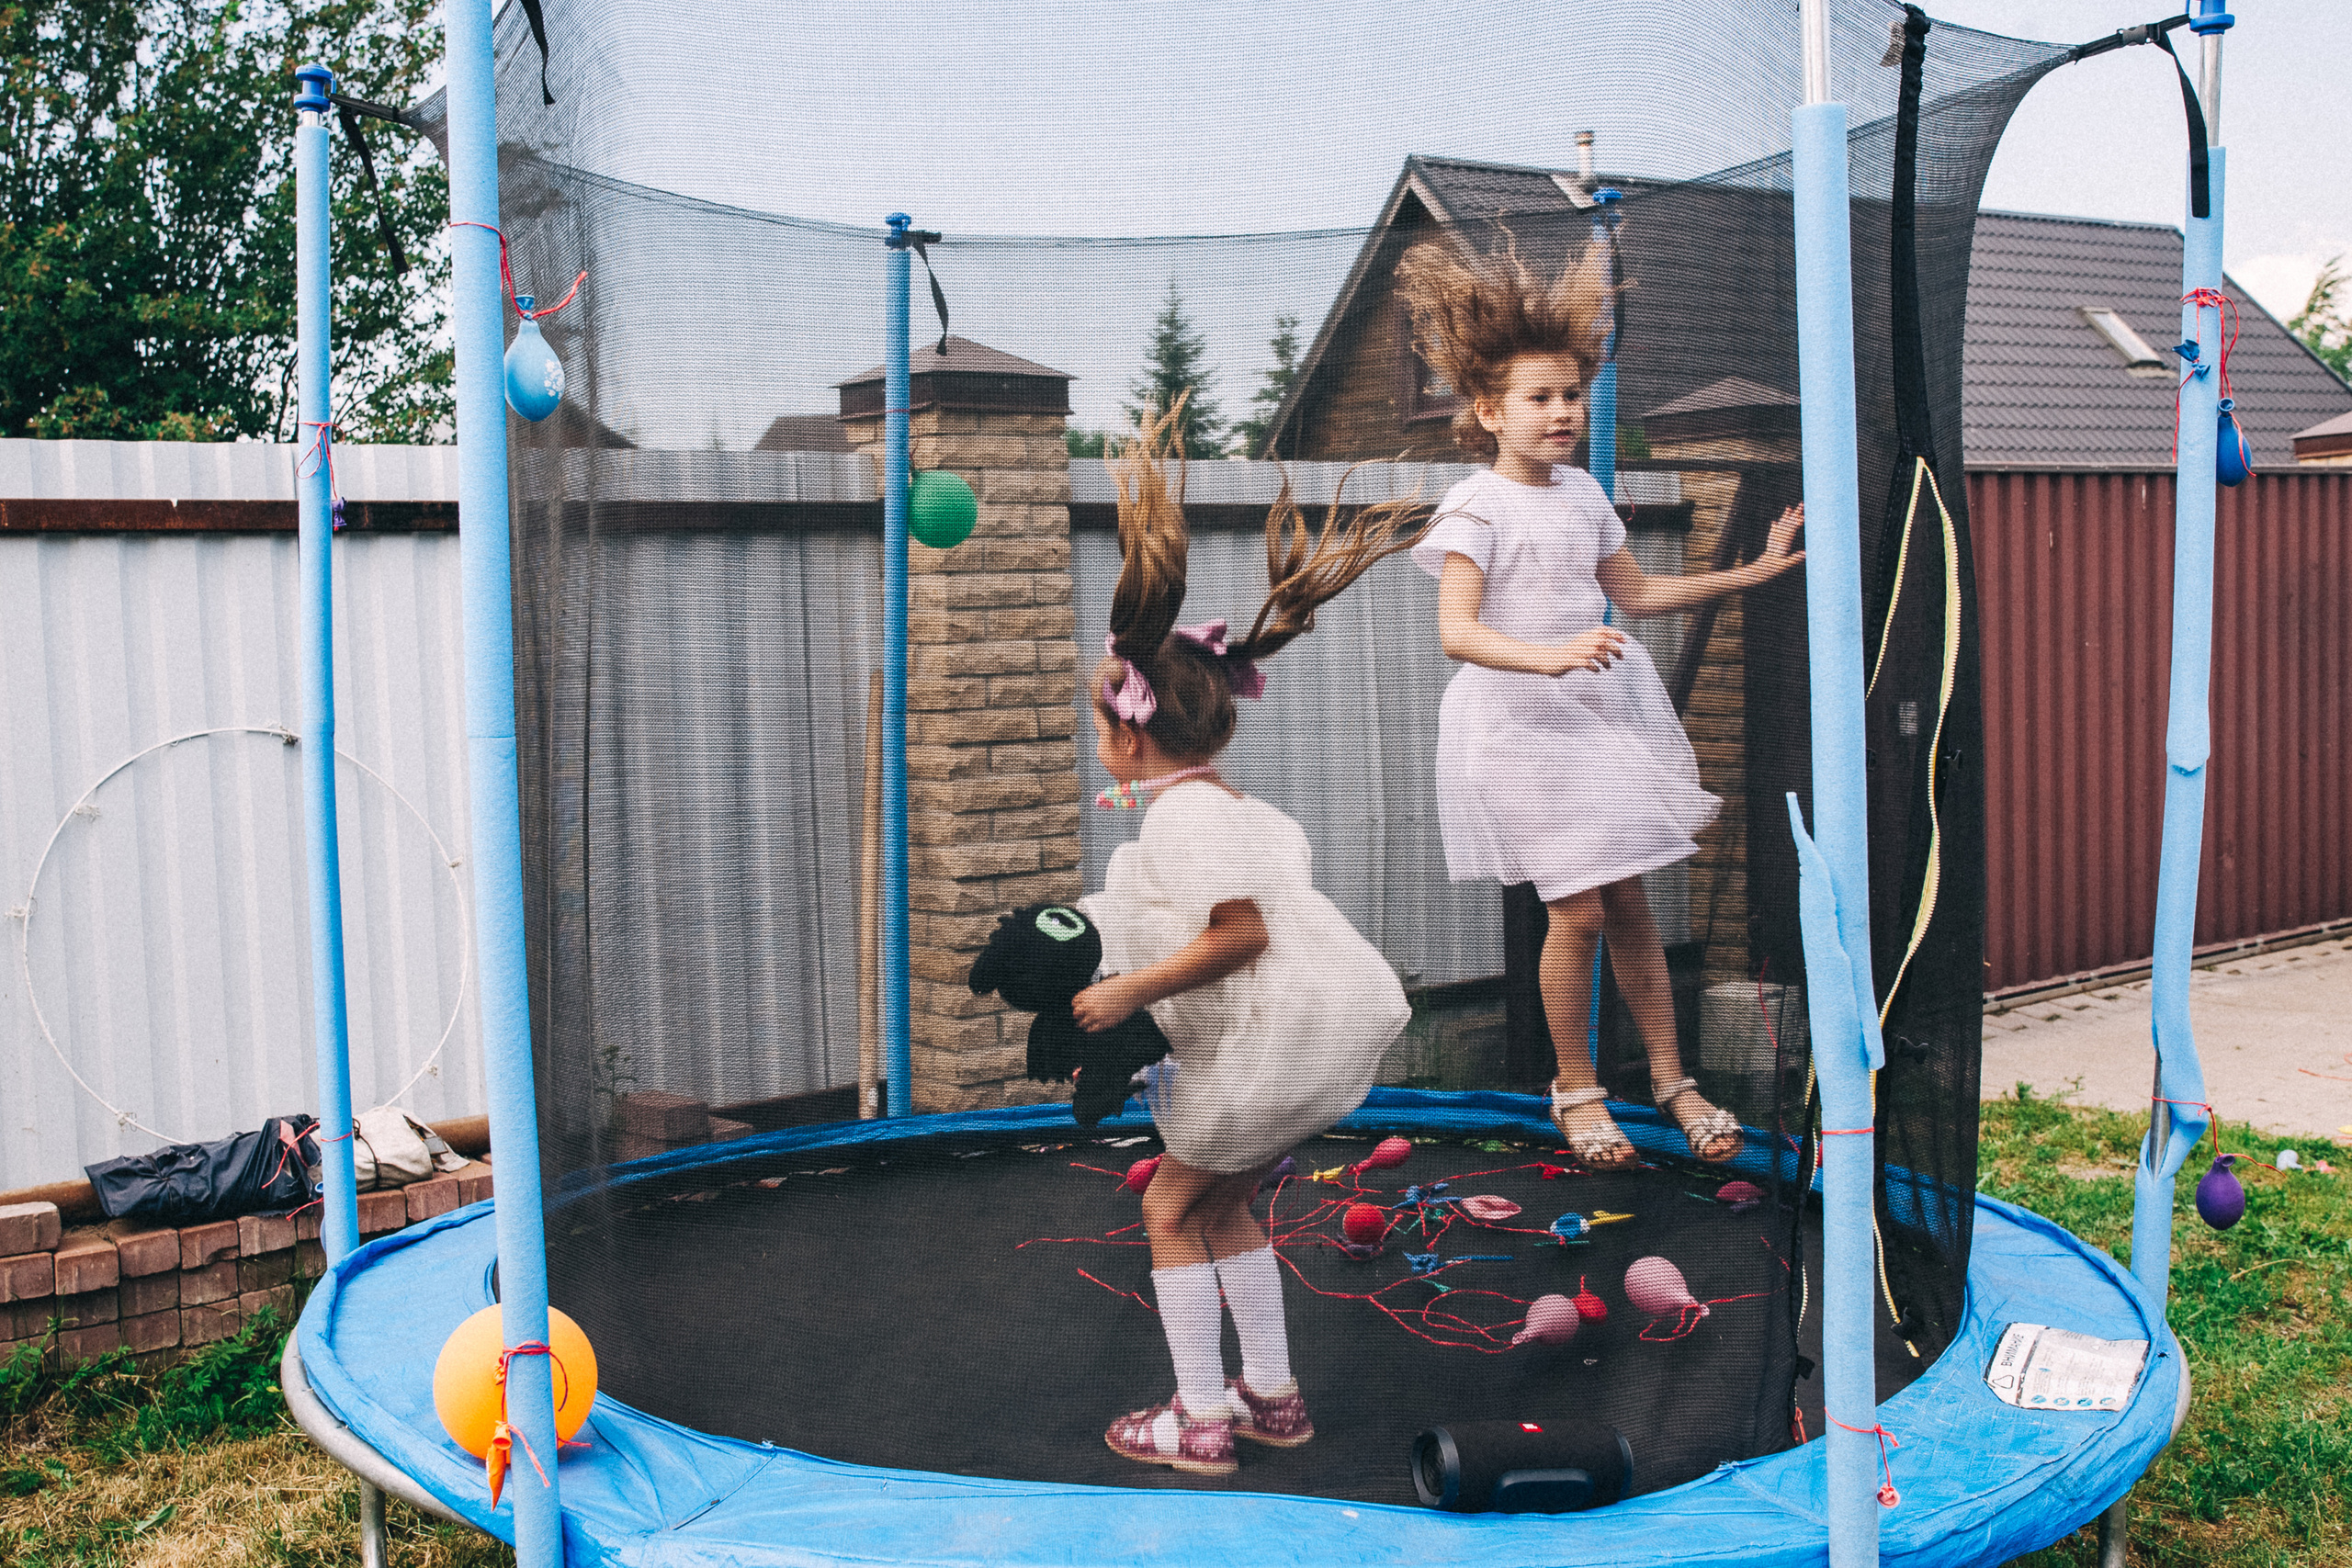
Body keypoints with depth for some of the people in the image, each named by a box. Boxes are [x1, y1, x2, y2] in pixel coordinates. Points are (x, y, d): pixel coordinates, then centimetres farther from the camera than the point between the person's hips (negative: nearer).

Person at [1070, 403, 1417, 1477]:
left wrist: (1129, 993, -15)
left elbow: (1239, 935, -23)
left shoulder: (1179, 818, -14)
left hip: (1276, 1036, -10)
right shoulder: (1247, 810, 17)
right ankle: (1271, 1396, 25)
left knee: (1172, 1206, 4)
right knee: (1222, 1202, 20)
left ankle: (1200, 1419, 10)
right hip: (1325, 1029, 10)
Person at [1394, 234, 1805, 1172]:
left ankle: (1670, 1077, 21)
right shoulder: (1477, 505, -12)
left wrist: (1752, 573, 21)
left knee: (1630, 898, 9)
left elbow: (1637, 595, 21)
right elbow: (1456, 631, -24)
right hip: (1523, 717, -6)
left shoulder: (1582, 492, 9)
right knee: (1579, 909, -6)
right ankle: (1575, 1086, 15)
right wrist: (1550, 656, -39)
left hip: (1604, 706, 6)